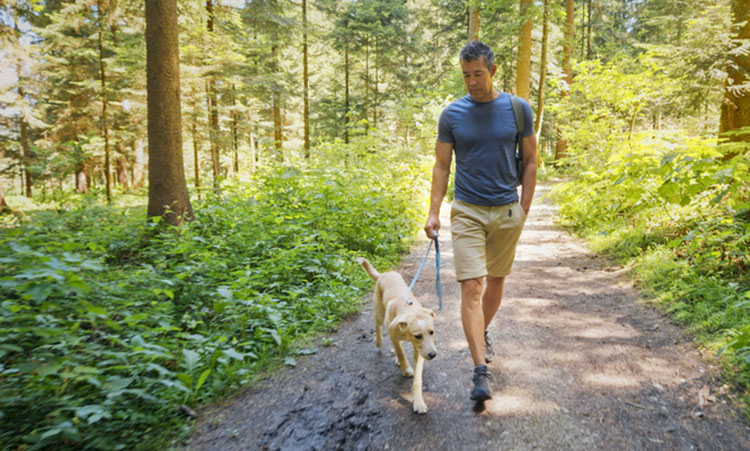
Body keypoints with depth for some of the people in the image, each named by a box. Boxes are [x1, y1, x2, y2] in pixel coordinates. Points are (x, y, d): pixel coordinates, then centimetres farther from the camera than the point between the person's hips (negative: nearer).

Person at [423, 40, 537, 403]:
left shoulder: (518, 109, 1)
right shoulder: (452, 115, 0)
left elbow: (530, 162, 7)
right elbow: (441, 166, 4)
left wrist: (524, 209, 2)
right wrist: (434, 211, -4)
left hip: (506, 211, 2)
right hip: (467, 211, -1)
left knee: (496, 280, 15)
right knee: (471, 286, -10)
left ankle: (482, 335, 40)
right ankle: (481, 371, -6)